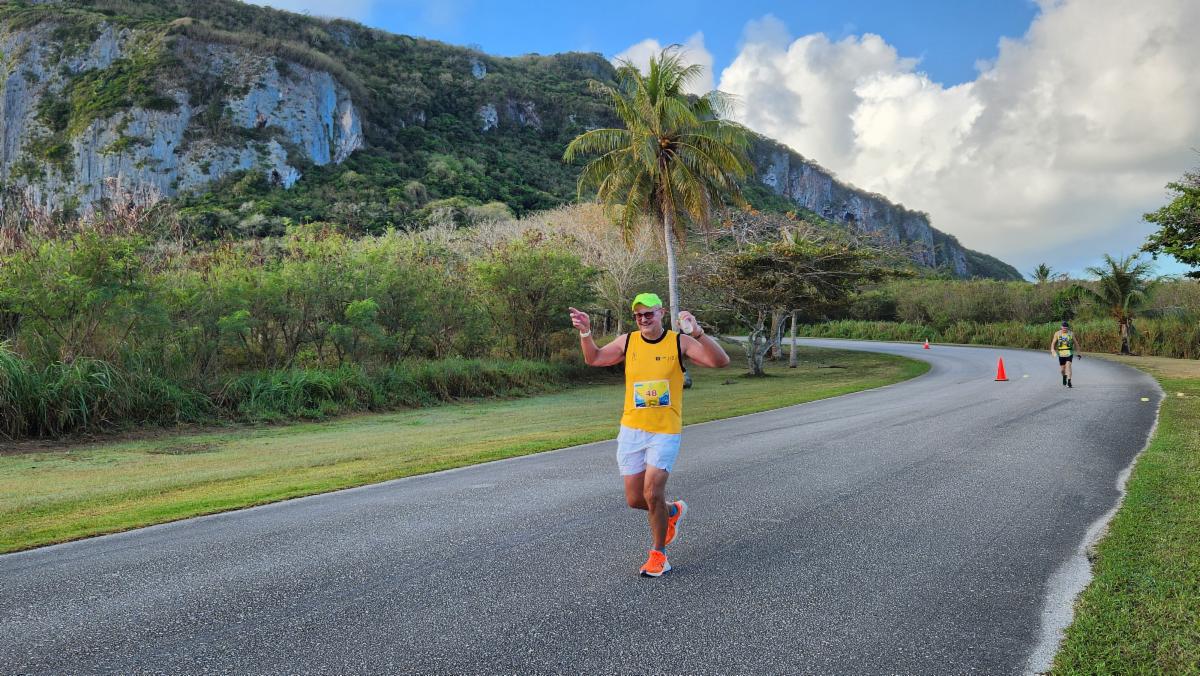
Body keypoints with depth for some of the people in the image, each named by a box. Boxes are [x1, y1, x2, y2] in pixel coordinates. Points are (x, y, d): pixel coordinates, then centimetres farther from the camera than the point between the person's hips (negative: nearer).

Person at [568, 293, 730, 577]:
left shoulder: (680, 342, -6)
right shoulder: (627, 341, 3)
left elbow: (721, 361, -16)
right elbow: (594, 358, 11)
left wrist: (697, 333, -31)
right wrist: (585, 333, -6)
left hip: (666, 431, -4)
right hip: (631, 430, 4)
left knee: (652, 494, -11)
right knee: (634, 500, 7)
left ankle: (658, 554, 12)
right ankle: (672, 512, 39)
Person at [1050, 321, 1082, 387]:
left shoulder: (1071, 333, 1)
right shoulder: (1057, 333, 1)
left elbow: (1076, 343, 9)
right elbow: (1053, 343, 1)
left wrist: (1078, 353, 11)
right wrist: (1052, 350, -17)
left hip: (1069, 353, -1)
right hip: (1061, 354, 1)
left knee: (1068, 365, -18)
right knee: (1062, 369, 8)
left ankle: (1069, 382, -20)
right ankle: (1064, 377, 40)